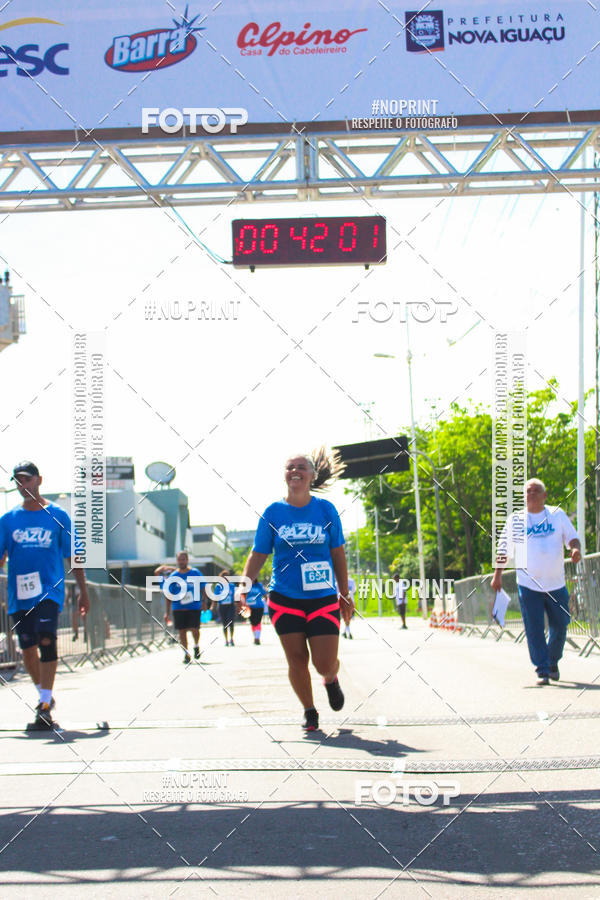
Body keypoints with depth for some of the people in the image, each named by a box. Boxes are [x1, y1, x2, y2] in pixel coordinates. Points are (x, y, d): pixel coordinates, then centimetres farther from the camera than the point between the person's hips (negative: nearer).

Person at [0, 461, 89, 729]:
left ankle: (45, 707, -20)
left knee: (46, 640, -20)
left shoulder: (58, 516, 3)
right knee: (28, 648, 9)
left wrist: (83, 592, 5)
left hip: (50, 590, -4)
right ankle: (44, 696, 31)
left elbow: (73, 557, 6)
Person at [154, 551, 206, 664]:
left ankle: (196, 646, 20)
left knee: (194, 629, -11)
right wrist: (167, 612, 3)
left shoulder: (195, 573, 1)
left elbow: (202, 590, 8)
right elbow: (169, 595, 6)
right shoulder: (172, 576, 2)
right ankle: (186, 654, 14)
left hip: (194, 607, -1)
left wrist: (203, 603, 1)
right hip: (178, 608, 2)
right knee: (182, 631, 2)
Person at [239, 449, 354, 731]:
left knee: (325, 663, -7)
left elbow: (338, 553, 8)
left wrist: (345, 594, 9)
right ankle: (309, 711, 22)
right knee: (297, 660, 0)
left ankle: (331, 680, 29)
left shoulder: (326, 510, 1)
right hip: (284, 599, 0)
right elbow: (258, 554, 5)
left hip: (323, 598, 0)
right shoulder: (273, 512, 0)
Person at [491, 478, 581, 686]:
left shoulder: (558, 514, 6)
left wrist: (576, 549, -15)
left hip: (556, 584, 2)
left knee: (559, 627, 7)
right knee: (534, 629, -7)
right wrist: (497, 575, 1)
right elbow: (504, 548, 7)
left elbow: (572, 538, 8)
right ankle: (542, 670, -1)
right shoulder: (515, 519, 3)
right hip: (528, 585, -1)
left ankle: (553, 662, 31)